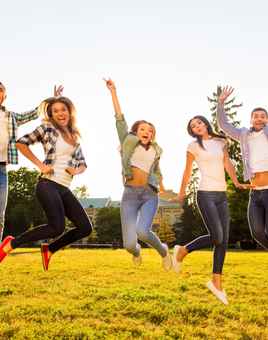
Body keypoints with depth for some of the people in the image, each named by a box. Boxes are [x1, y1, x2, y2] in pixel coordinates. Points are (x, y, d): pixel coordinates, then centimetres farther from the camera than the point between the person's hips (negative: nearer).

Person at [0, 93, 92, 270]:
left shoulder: (74, 137, 18)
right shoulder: (47, 128, 1)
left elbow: (83, 164, 23)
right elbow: (21, 143, -5)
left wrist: (76, 170, -1)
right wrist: (40, 165, -9)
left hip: (65, 189, 7)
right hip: (48, 184, -7)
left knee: (85, 228, -1)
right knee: (57, 227, -21)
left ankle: (49, 249, 16)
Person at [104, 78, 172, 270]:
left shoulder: (154, 150, 19)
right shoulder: (128, 141, 11)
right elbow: (120, 118, 4)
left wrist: (162, 187, 41)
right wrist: (113, 91, -1)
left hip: (149, 194, 1)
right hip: (130, 194, -1)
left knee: (142, 231, -26)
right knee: (129, 243, -9)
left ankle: (163, 250, 6)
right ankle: (136, 251, 31)